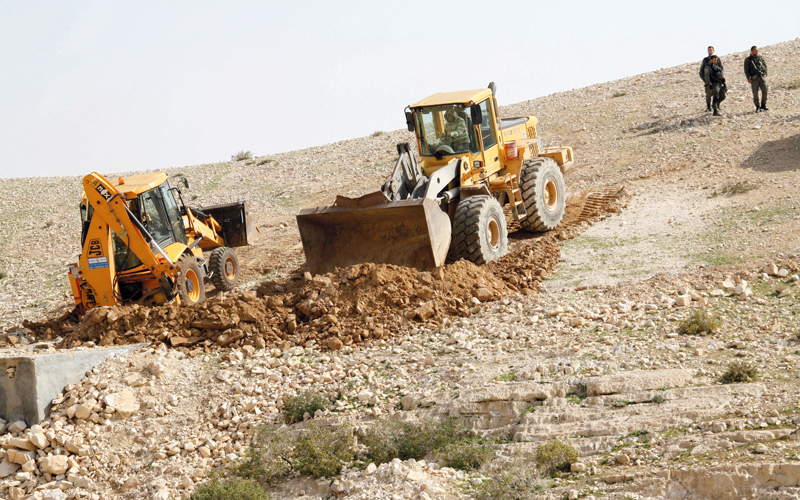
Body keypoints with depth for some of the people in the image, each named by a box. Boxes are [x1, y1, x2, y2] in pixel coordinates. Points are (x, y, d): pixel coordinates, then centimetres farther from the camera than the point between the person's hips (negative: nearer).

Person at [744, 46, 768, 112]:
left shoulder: (760, 58, 16)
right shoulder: (748, 60, 8)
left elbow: (765, 65, 21)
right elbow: (746, 70, 4)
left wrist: (765, 73, 7)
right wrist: (748, 78, -7)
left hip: (762, 77, 2)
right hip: (754, 78, -2)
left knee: (765, 91, -5)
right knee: (755, 93, -8)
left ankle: (763, 105, 10)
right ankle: (757, 107, 1)